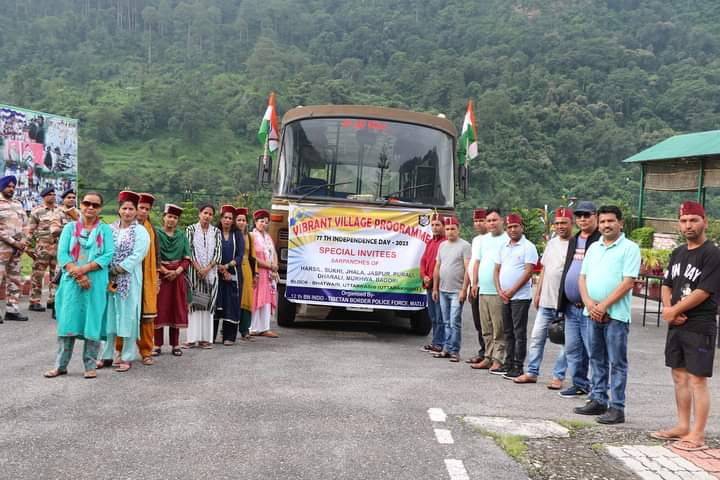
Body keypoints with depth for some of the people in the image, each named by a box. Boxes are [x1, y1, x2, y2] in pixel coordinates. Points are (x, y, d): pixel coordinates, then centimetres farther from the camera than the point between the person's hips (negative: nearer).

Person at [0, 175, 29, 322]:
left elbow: (25, 224, 15)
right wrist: (13, 242, -14)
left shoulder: (18, 204, 15)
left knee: (14, 280, 9)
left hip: (17, 248, 7)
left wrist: (23, 241, 0)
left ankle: (12, 310, 14)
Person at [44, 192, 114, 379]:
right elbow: (62, 254, -1)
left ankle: (90, 365, 8)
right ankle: (60, 365, 8)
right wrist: (77, 275, -14)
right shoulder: (70, 227, 10)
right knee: (67, 321, 1)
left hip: (96, 283, -1)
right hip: (71, 281, 1)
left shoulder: (105, 230, 7)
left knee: (93, 323, 0)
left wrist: (84, 269, -15)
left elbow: (108, 255, -5)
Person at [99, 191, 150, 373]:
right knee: (109, 315, 8)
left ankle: (127, 357, 6)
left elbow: (137, 256, -11)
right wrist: (108, 272, -8)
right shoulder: (109, 229, 9)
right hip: (108, 278, 4)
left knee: (127, 315, 0)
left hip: (130, 280, -4)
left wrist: (116, 269, -12)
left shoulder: (141, 231, -2)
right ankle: (107, 355, 16)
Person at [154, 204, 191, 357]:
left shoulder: (182, 236, 10)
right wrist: (165, 271, -15)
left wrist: (177, 271, -11)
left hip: (178, 277, 3)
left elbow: (187, 258, 4)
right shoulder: (156, 234, 1)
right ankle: (158, 345, 4)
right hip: (160, 276, -2)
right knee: (160, 309, -2)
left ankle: (175, 344, 9)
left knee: (176, 310, 3)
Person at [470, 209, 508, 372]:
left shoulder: (507, 240, -5)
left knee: (499, 329, -5)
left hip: (498, 292, -7)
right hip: (483, 291, 7)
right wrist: (475, 283, 12)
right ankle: (488, 358, 19)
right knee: (486, 329, 12)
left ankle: (498, 360, -2)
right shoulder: (483, 240, 17)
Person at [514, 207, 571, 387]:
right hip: (545, 301, 7)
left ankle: (558, 376, 10)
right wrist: (537, 293, 17)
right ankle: (531, 372, 18)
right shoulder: (552, 243, 14)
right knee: (536, 337, 10)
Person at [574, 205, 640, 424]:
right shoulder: (594, 248, 15)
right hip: (593, 314, 6)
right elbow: (583, 277, 11)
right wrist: (589, 303, -6)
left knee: (617, 363, -2)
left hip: (615, 314, -6)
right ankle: (598, 400, 23)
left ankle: (617, 407, 2)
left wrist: (603, 305, -15)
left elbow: (627, 282, -13)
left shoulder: (629, 248, -5)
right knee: (597, 359, 13)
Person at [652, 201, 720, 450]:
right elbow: (666, 285, 15)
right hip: (676, 325, 8)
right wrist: (669, 309, -4)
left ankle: (697, 435, 1)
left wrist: (674, 310, -10)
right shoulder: (677, 253, 14)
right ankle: (682, 427, 25)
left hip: (699, 327, -8)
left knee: (697, 380, -5)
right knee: (679, 376, 14)